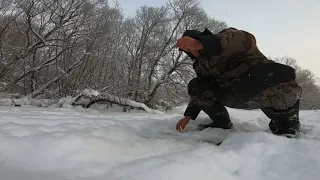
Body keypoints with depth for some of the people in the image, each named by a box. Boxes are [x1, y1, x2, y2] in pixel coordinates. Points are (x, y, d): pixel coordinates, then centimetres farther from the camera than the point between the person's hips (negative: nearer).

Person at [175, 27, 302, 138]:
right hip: (235, 96, 7)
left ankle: (285, 121, -11)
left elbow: (246, 40, -35)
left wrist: (200, 44, -47)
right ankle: (222, 122, 9)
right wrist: (188, 116, 9)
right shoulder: (201, 65, 13)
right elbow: (201, 93, 19)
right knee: (195, 86, -4)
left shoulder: (227, 37, -9)